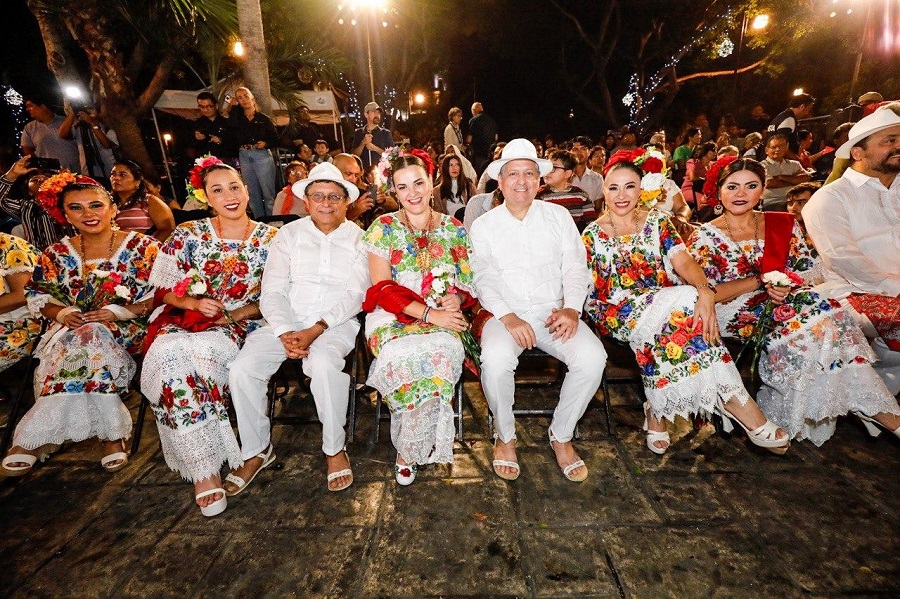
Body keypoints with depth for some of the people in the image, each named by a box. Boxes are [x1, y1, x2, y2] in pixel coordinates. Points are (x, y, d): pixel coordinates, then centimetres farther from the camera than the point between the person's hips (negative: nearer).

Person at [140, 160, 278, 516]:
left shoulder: (270, 239, 3)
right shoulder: (187, 235, 7)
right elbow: (162, 288, 8)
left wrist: (236, 313, -12)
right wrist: (194, 302, -11)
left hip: (241, 327, -2)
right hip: (186, 320, 2)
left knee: (194, 354, -33)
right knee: (171, 356, -31)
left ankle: (203, 468, -17)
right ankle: (205, 470, -22)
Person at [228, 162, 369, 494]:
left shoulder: (358, 239, 5)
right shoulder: (289, 234, 10)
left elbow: (355, 295, -6)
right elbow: (272, 291, 1)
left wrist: (315, 330, -19)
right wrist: (285, 333, -16)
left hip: (337, 323, -2)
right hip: (285, 321, 3)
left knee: (323, 363, -33)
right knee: (242, 368, -19)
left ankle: (335, 448, -10)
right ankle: (256, 451, 4)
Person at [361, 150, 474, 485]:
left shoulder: (454, 229, 12)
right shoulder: (383, 228, 4)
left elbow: (468, 283, 14)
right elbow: (383, 290, -5)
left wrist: (457, 297, -12)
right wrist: (429, 313, -17)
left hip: (445, 318, 2)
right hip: (393, 317, -1)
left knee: (444, 351, -34)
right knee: (404, 355, -36)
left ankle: (408, 450, -10)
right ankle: (412, 448, -7)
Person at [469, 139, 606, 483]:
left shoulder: (559, 216, 11)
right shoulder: (483, 226, 7)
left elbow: (575, 267, 5)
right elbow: (484, 278, -4)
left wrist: (572, 308, -13)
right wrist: (508, 317, -20)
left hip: (553, 311, 2)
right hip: (506, 314, -1)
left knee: (592, 357, -24)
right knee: (496, 360, -32)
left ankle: (561, 435, 2)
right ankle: (505, 436, -2)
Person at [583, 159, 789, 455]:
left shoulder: (657, 221, 11)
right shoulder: (593, 234, 6)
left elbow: (684, 262, -4)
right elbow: (589, 289, 1)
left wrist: (706, 291, -25)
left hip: (669, 304, 3)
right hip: (622, 314, -2)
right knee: (684, 303, -31)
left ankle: (658, 411, -17)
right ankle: (736, 402, -21)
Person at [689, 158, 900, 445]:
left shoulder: (783, 225, 11)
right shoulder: (705, 236, -2)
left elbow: (807, 272, 8)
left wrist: (787, 284, -15)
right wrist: (761, 281, -14)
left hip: (783, 302, 4)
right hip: (734, 314, -4)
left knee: (821, 313, -27)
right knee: (815, 317, -26)